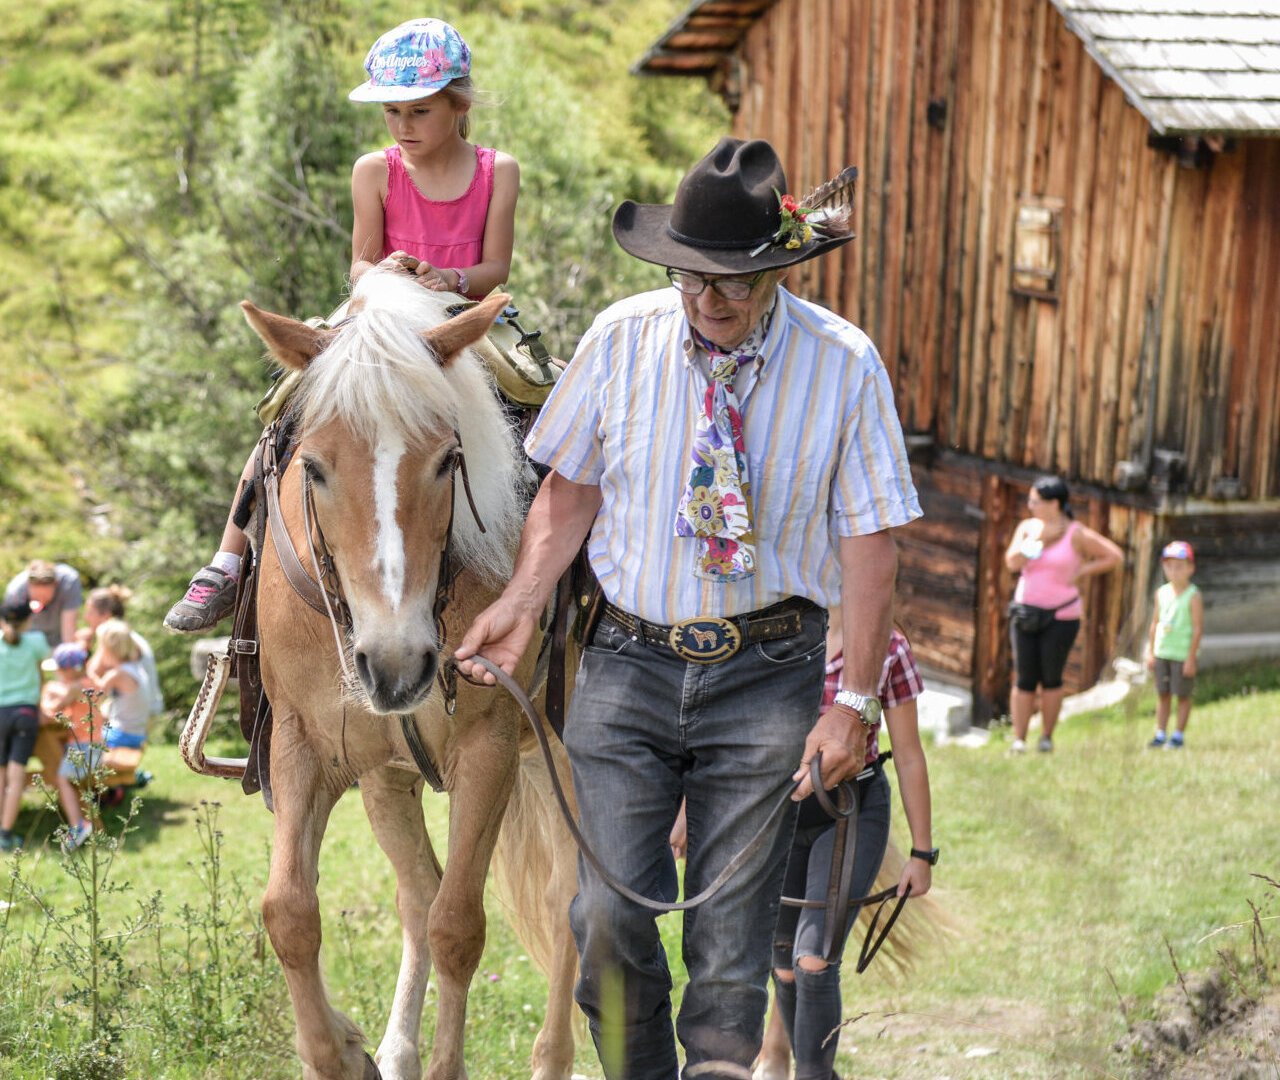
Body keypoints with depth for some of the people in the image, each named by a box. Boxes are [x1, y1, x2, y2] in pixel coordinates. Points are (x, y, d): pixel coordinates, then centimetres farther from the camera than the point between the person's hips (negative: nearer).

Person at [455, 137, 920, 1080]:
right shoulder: (621, 341, -2)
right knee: (610, 915, -5)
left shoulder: (843, 366, -6)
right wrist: (523, 603, -5)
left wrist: (855, 702, -8)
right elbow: (570, 490, 9)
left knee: (732, 935, 1)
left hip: (765, 678, -1)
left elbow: (870, 544, -4)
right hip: (629, 662, 1)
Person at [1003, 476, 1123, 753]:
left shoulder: (1076, 534, -7)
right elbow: (1012, 562, -8)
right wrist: (1039, 539, -16)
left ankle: (1046, 736, 14)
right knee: (1024, 678, -2)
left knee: (1051, 678, 1)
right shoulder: (1027, 527, 4)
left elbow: (1115, 556, -6)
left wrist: (1081, 572, -7)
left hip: (1061, 615, -3)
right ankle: (1018, 738, -1)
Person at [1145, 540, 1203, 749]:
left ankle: (1179, 735, 11)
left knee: (1183, 695, 3)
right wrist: (1151, 651, 10)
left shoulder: (1193, 596, -10)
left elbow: (1198, 628, -11)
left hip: (1182, 654, -5)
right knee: (1162, 694, 9)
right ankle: (1161, 734, 16)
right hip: (1162, 653, 5)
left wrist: (1191, 657, -14)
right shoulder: (1161, 593, 7)